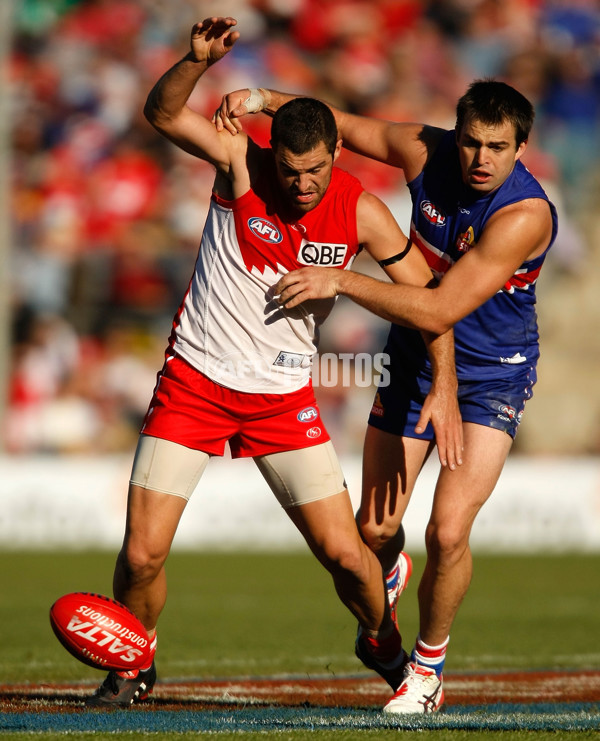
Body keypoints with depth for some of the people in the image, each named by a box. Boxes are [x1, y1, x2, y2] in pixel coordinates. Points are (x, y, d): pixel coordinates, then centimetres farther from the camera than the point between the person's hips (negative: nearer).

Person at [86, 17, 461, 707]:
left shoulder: (361, 212, -7)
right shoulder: (241, 162, -12)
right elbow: (162, 112, -24)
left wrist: (444, 388, -13)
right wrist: (197, 60, -43)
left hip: (284, 398, 1)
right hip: (193, 382, -1)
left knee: (344, 552, -4)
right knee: (142, 553, -8)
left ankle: (383, 643, 28)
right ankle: (134, 665, 21)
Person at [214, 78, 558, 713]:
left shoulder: (525, 215, -30)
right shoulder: (429, 152, -13)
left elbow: (440, 311, -34)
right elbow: (344, 124, 5)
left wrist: (340, 282, -33)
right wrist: (262, 99, -8)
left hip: (491, 379, -5)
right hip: (412, 364, 5)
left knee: (447, 533, -18)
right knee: (374, 529, 6)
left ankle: (428, 668, 8)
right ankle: (385, 577, 46)